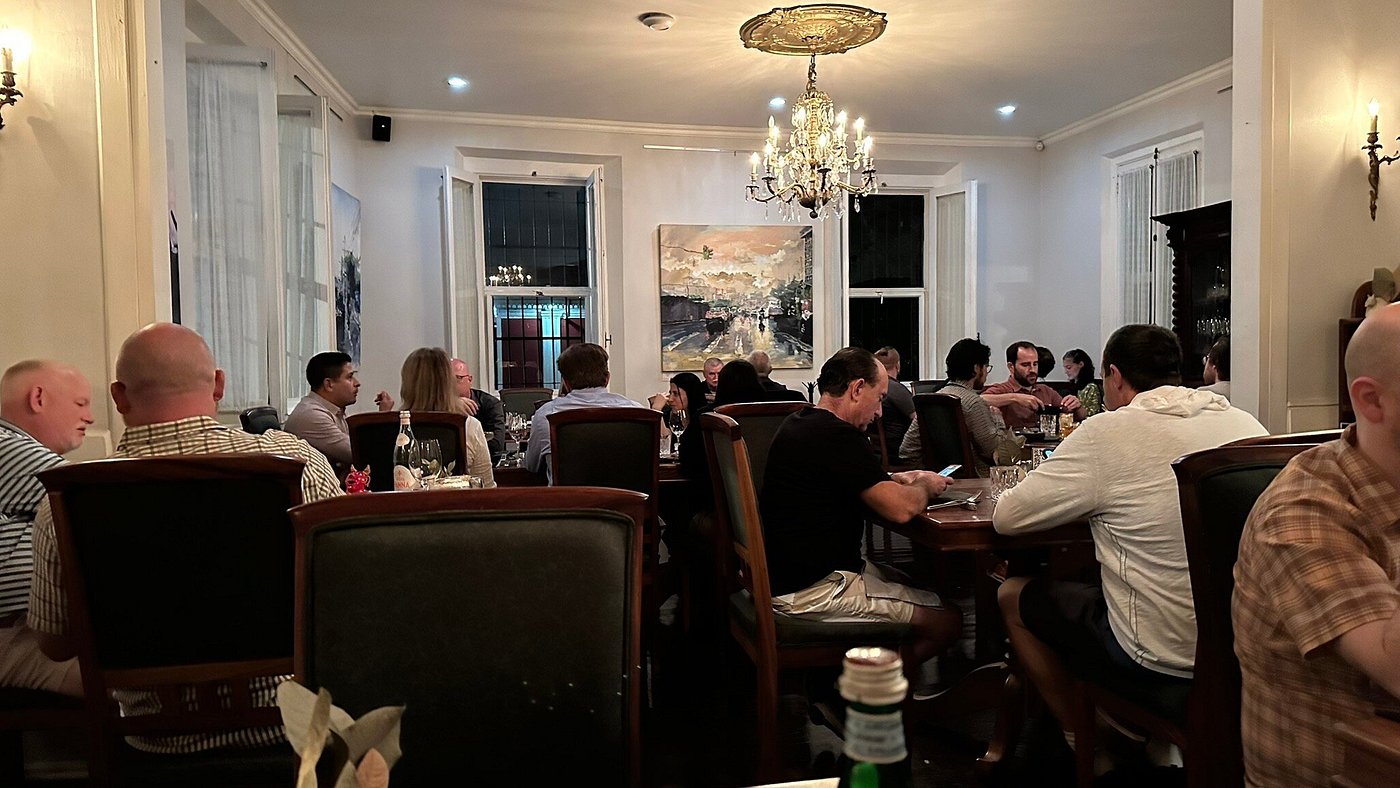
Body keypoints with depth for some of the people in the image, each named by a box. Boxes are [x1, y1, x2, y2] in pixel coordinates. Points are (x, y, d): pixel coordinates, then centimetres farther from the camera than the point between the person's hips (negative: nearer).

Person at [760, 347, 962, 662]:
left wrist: (896, 479, 11)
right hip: (811, 591, -10)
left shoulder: (799, 423, 10)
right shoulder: (837, 436, -22)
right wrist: (924, 486, -2)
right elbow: (901, 509, -24)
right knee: (947, 621, -4)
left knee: (919, 587, 19)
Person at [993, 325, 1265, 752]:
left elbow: (1006, 517, -11)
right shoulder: (1246, 424, 1)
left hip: (1164, 665, -6)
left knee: (1012, 595, 13)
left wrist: (1087, 497, 8)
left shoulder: (1107, 433, -16)